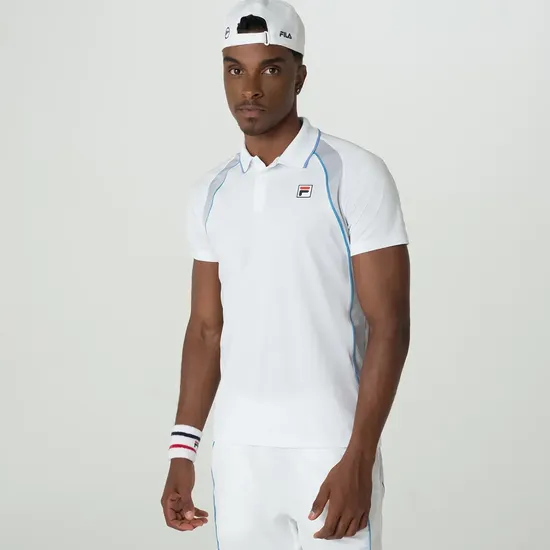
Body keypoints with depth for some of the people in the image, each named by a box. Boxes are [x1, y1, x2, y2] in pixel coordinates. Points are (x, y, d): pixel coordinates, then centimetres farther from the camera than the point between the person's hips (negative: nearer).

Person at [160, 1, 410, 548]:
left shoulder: (355, 176, -6)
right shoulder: (211, 194, 10)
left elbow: (389, 325, -10)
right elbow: (206, 328, 14)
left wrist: (358, 461, -16)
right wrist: (182, 451, 7)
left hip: (329, 453, -4)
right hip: (237, 453, 5)